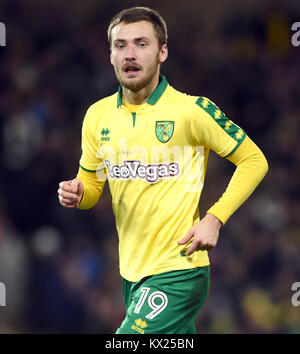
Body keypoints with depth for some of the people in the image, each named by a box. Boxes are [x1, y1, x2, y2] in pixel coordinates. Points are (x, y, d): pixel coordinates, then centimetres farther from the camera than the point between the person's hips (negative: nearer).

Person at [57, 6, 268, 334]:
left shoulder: (193, 110, -11)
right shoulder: (98, 115, 5)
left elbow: (254, 160, -4)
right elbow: (91, 183, 16)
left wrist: (215, 219, -14)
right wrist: (77, 193, -9)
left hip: (177, 272, -6)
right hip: (131, 271, 6)